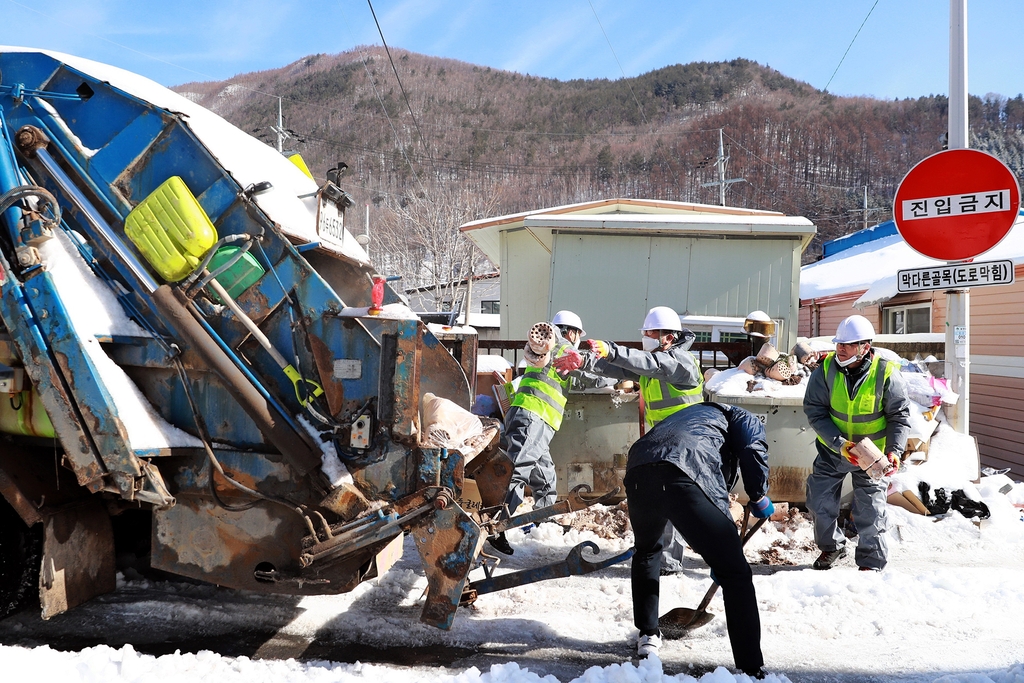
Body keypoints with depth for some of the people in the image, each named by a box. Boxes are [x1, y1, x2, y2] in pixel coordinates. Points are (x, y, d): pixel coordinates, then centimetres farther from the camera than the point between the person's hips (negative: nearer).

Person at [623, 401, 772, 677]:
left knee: (646, 550, 36)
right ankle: (751, 670, 6)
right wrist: (759, 498, 19)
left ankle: (648, 635, 43)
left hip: (637, 472, 7)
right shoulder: (742, 418, 29)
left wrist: (716, 560, 52)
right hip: (685, 478, -6)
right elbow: (753, 451, 1)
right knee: (735, 574, 5)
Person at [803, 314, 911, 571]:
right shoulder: (825, 370, -15)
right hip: (832, 449, 2)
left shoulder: (886, 373, -19)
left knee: (870, 511, 0)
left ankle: (872, 562, 20)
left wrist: (894, 450, -25)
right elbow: (815, 411, -15)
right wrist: (839, 443, -26)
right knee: (819, 501, 7)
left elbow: (899, 415, -11)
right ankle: (831, 546, 33)